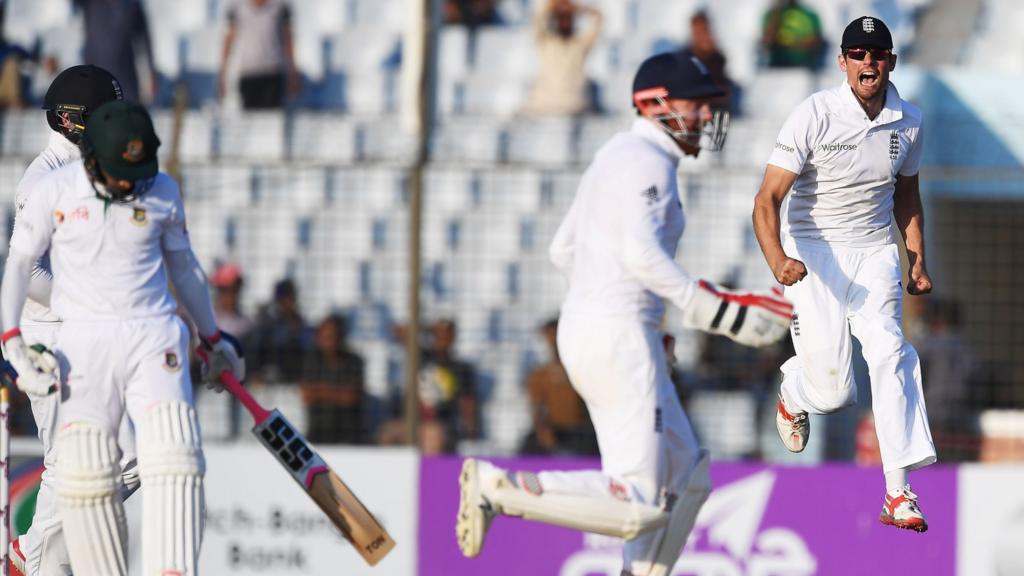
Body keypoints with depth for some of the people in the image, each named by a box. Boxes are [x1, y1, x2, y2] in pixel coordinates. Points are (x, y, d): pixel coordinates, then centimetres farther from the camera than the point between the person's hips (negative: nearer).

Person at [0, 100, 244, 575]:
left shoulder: (163, 192, 5)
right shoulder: (55, 191, -1)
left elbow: (183, 267, 20)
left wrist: (213, 339, 29)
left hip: (154, 339, 1)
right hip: (84, 340, -1)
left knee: (174, 459, -16)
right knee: (83, 472, -9)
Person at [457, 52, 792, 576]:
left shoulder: (616, 156, 18)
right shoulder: (648, 160, -12)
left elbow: (563, 251, 24)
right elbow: (641, 253, -27)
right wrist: (718, 313, -28)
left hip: (584, 327, 11)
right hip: (620, 338, -11)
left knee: (685, 476, 15)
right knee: (637, 508, -12)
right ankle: (497, 488, -14)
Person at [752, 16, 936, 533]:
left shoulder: (908, 123, 1)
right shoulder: (814, 116, -15)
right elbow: (768, 199, -19)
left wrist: (918, 262, 12)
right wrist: (778, 259, -36)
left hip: (875, 252, 3)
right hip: (813, 254, -3)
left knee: (890, 352, -21)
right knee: (833, 392, -7)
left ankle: (898, 493, -24)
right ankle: (793, 392, 33)